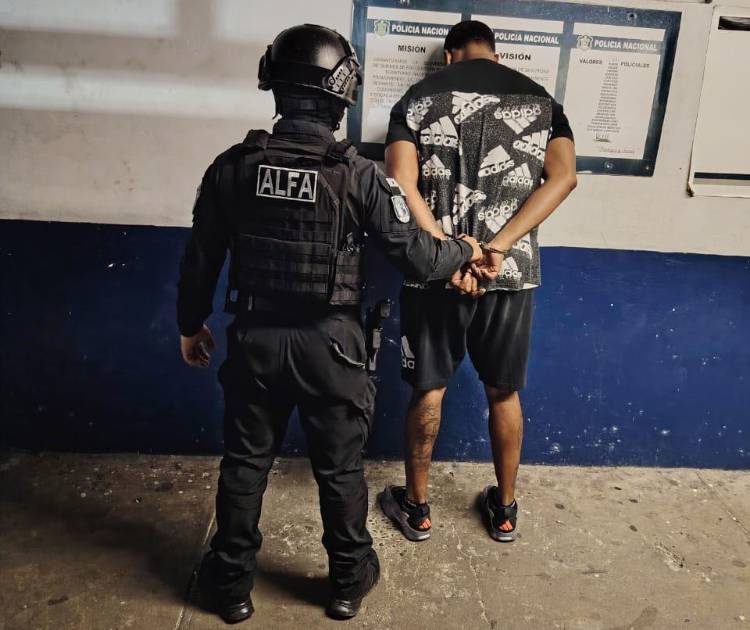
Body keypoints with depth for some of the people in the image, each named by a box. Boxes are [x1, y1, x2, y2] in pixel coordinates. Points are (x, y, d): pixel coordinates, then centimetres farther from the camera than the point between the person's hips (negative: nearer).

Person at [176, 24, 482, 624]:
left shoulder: (232, 167, -7)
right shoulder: (360, 175, -15)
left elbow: (200, 260, 1)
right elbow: (419, 260, -13)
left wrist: (191, 325, 17)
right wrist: (465, 250, 8)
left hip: (255, 339, 2)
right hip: (331, 345, -2)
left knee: (244, 463, 19)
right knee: (340, 469, 16)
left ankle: (232, 585, 37)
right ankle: (349, 581, 37)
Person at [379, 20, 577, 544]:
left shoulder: (417, 98, 5)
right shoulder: (541, 99, 9)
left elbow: (402, 185, -10)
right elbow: (563, 177, -8)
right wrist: (500, 247, -15)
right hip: (513, 270, 2)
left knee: (428, 389, 13)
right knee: (504, 393, 16)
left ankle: (416, 506, 28)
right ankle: (505, 510, 32)